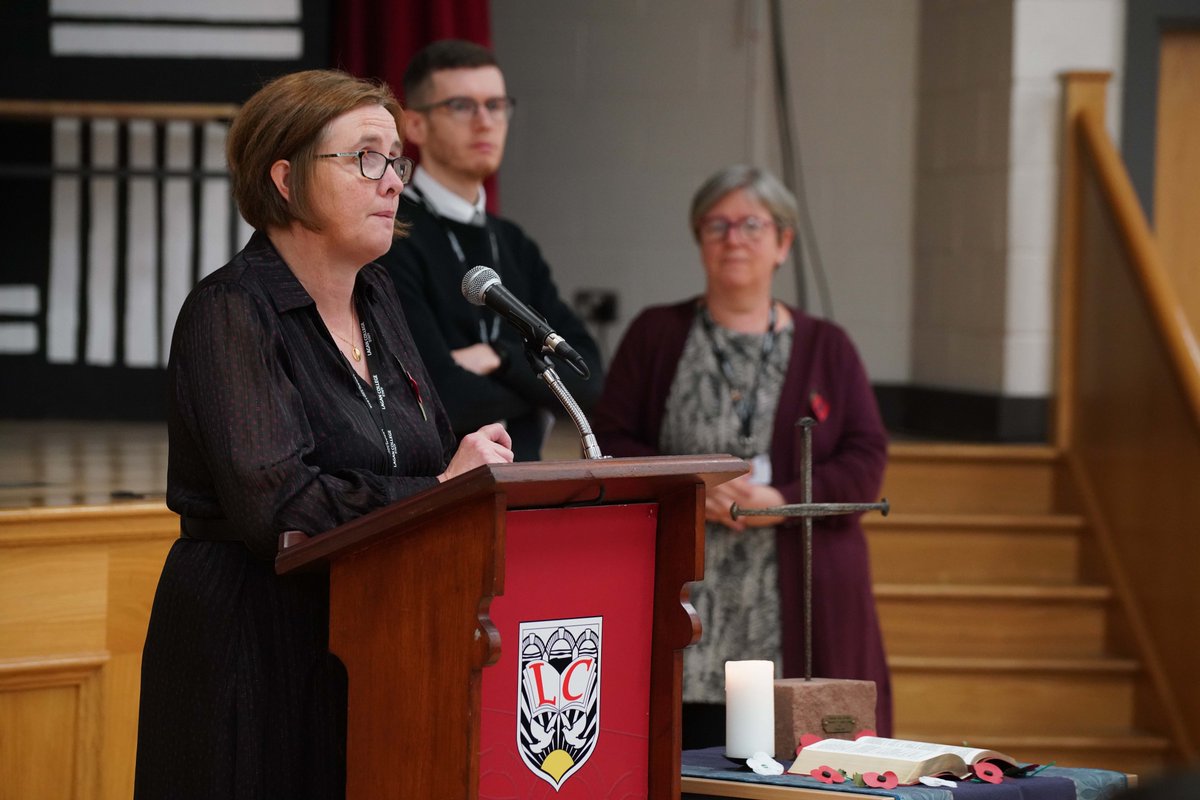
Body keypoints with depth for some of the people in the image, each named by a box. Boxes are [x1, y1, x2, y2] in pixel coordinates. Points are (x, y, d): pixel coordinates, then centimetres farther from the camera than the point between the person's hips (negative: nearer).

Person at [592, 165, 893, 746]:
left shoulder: (827, 347, 12)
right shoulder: (655, 336, 12)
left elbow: (866, 459, 4)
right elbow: (609, 443, 5)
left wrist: (783, 501, -13)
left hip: (802, 610, 1)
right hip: (685, 606, -1)